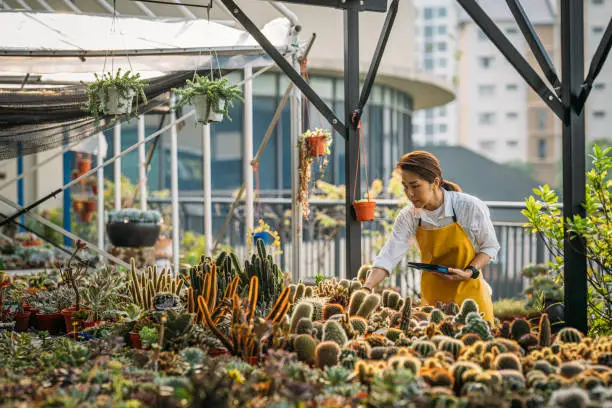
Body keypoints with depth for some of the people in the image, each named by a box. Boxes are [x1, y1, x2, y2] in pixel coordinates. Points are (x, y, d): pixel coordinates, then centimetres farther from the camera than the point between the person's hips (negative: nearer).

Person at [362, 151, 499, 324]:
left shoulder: (470, 207, -16)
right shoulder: (409, 216, -7)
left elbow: (490, 246, -3)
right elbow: (388, 257, -12)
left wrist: (469, 272, -20)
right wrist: (366, 289, -27)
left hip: (469, 294, -3)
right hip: (432, 297, 3)